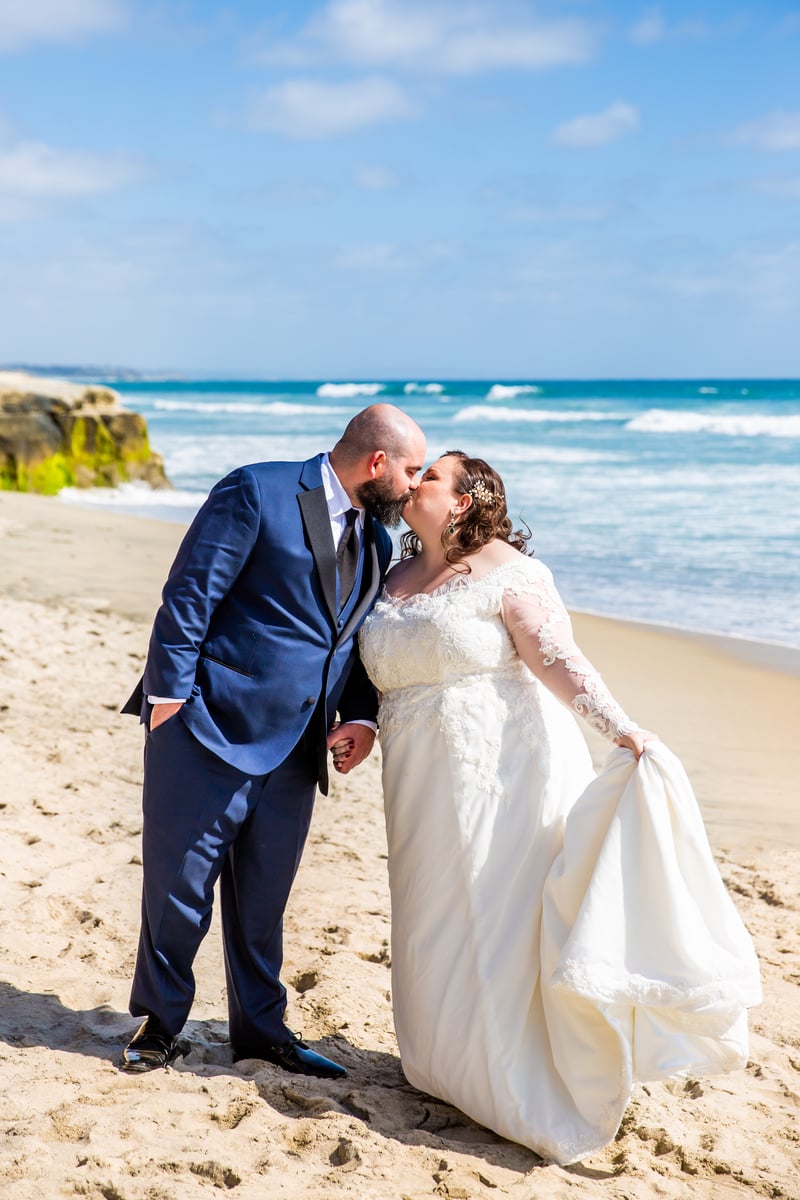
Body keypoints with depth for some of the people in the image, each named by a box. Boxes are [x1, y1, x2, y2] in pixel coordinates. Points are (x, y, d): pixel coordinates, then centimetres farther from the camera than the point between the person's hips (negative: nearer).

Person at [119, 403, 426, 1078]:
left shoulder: (377, 540, 13)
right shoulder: (257, 493, -10)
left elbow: (360, 640, 17)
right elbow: (189, 596, -12)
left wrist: (362, 717, 1)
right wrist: (170, 694, -16)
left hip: (293, 751, 6)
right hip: (209, 729, -6)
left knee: (263, 900, 15)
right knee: (178, 889, 5)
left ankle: (262, 1030, 29)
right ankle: (160, 1022, 24)